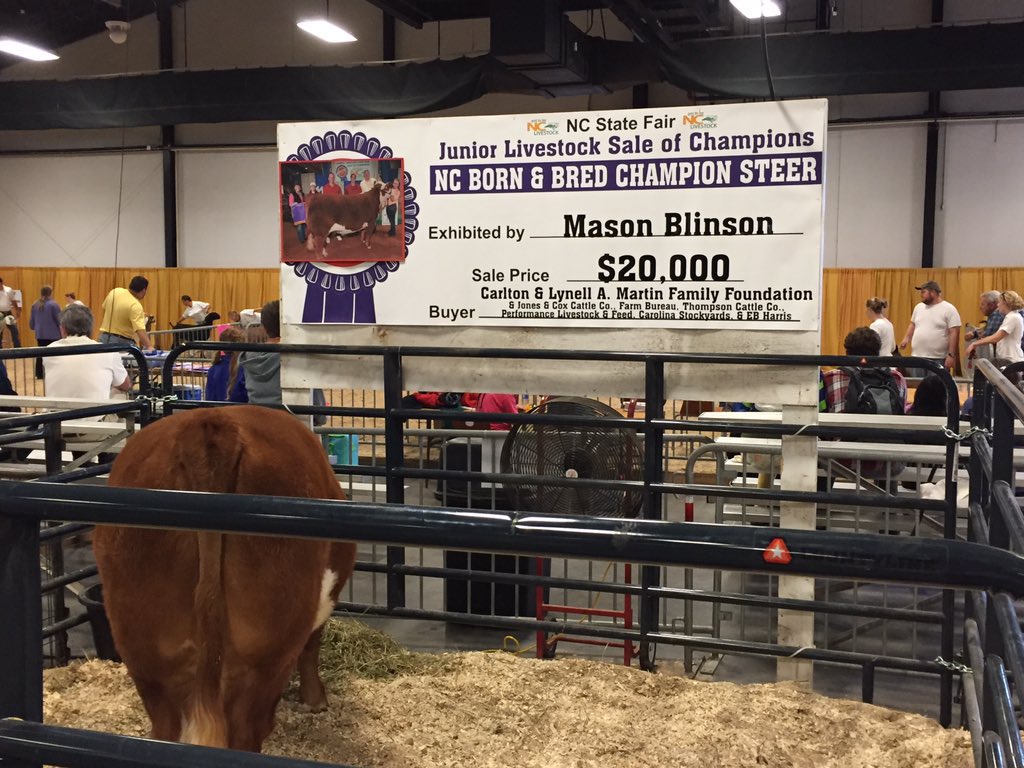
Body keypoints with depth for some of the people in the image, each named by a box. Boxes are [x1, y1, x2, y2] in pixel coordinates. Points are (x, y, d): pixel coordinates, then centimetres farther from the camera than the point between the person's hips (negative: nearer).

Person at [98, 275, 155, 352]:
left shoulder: (115, 292, -1)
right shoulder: (135, 306, -23)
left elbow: (104, 308, 18)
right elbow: (140, 330, -34)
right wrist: (149, 347, -42)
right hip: (122, 342, -7)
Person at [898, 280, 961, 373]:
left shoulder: (949, 309, -7)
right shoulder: (919, 307, 12)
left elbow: (954, 333, -11)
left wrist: (951, 355, -16)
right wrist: (906, 338, 7)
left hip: (939, 359, -6)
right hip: (917, 358, 6)